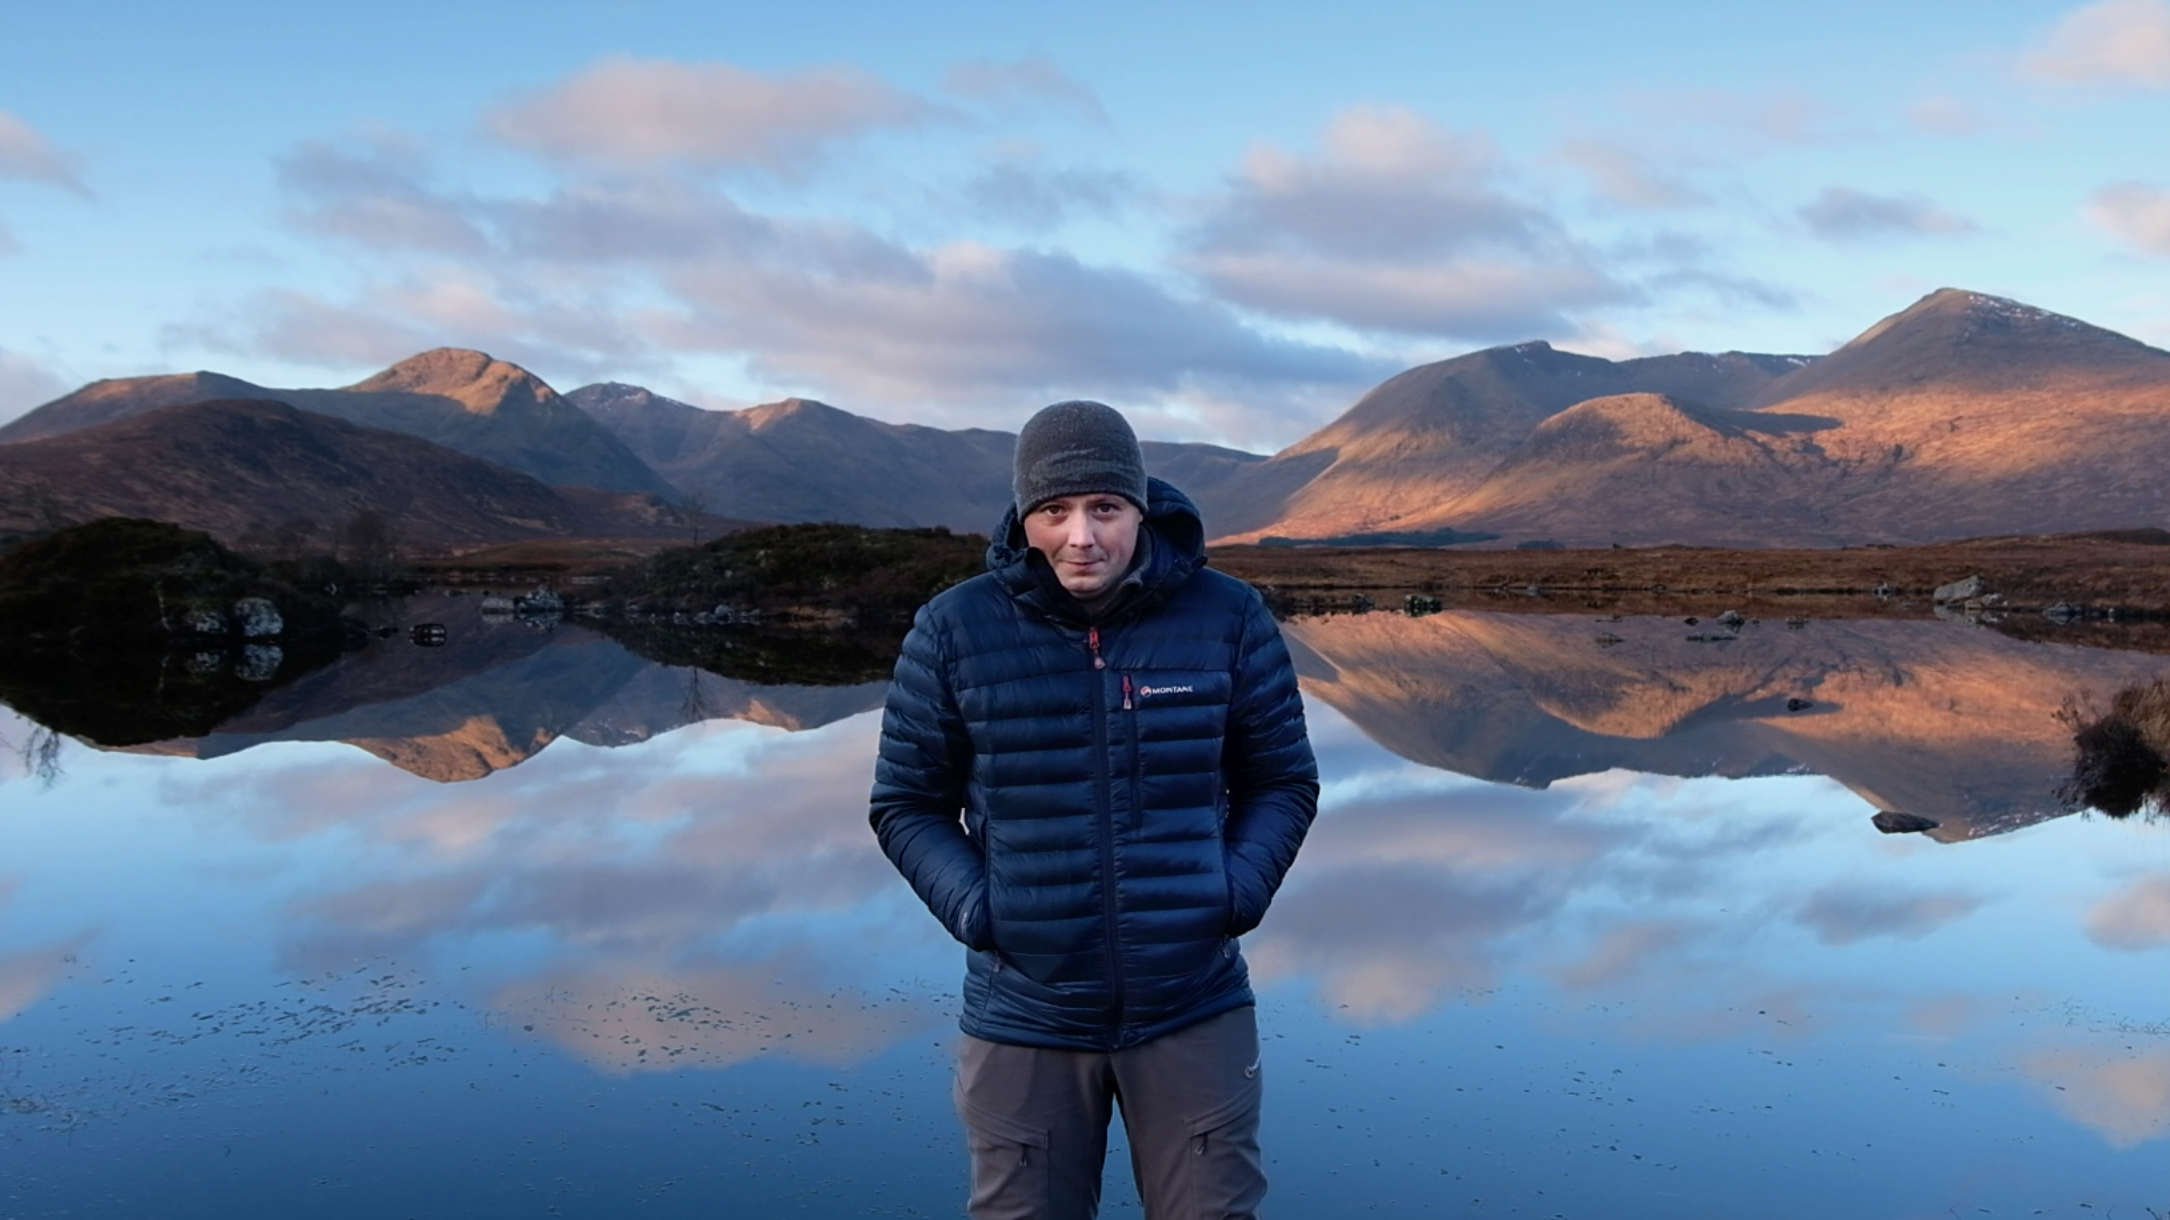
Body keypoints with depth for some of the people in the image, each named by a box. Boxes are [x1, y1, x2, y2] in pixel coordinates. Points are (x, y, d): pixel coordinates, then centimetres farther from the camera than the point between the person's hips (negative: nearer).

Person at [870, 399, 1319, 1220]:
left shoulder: (1227, 617, -4)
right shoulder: (955, 629, -6)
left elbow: (1283, 781, 6)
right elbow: (906, 804, 3)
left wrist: (1241, 887, -9)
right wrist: (971, 905, -12)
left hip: (1195, 1008, 0)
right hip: (1025, 1018, 0)